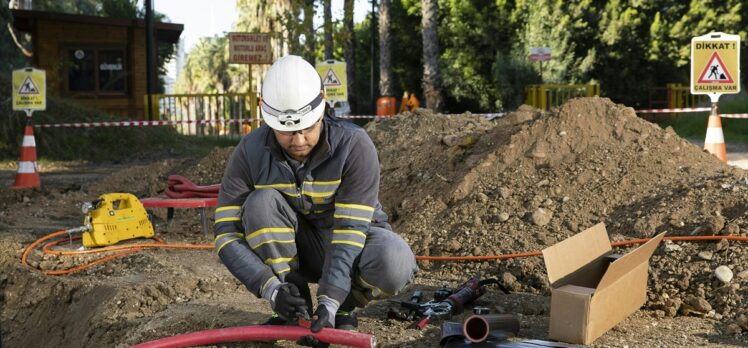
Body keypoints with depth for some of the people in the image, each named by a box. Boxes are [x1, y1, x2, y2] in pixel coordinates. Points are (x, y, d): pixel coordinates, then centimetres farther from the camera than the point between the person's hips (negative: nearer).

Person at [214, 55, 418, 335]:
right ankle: (293, 310, -13)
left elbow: (350, 230, -28)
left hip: (353, 240, -2)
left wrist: (330, 301, -39)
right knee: (261, 203, -29)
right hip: (296, 248, 2)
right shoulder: (251, 152, -18)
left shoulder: (354, 146, -25)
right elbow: (227, 233, -20)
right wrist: (271, 288, -34)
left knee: (394, 264, -36)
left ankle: (343, 307, -3)